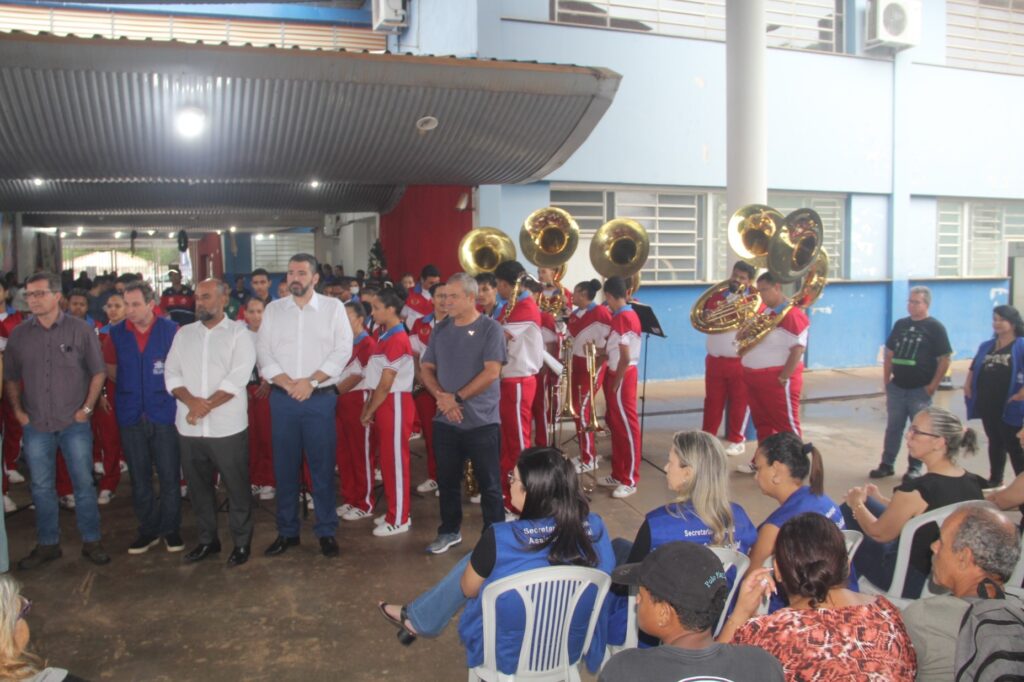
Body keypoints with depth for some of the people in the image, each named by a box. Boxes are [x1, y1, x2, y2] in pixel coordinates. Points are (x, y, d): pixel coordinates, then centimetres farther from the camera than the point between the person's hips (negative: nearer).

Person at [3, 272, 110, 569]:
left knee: (83, 484, 4)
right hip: (35, 425, 2)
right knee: (41, 487, 10)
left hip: (74, 422, -2)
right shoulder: (19, 334, 3)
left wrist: (87, 408, -4)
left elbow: (98, 372, 1)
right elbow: (10, 377, 12)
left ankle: (91, 541, 16)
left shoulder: (80, 330, -4)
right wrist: (18, 410, 3)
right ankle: (47, 544, 23)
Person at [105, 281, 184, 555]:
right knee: (139, 478, 10)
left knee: (169, 475, 3)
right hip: (131, 415, 3)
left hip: (164, 412, -2)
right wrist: (129, 387, 9)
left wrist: (169, 388, 0)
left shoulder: (170, 329, -6)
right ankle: (148, 530, 23)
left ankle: (171, 529, 17)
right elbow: (110, 367, 15)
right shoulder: (117, 333, 2)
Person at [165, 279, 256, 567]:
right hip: (189, 427, 5)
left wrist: (206, 405, -15)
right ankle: (207, 539, 30)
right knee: (198, 486, 14)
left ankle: (242, 542, 18)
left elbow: (238, 378, -12)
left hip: (227, 426, -4)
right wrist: (191, 401, -13)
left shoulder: (238, 332, -2)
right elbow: (171, 374, 5)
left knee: (237, 487, 3)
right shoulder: (184, 333, 12)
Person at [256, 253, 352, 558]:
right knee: (285, 466, 8)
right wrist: (288, 383, -11)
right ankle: (287, 531, 21)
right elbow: (263, 351, 2)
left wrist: (311, 381, -13)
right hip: (282, 397, 2)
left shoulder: (333, 307, 2)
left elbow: (343, 349, -6)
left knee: (322, 466, 2)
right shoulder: (273, 309, 8)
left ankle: (327, 531, 15)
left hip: (320, 397, -2)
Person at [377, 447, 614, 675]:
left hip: (509, 654, -4)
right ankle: (418, 618, 42)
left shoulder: (500, 538, -27)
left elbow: (468, 589, -7)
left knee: (474, 562, 18)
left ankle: (418, 619, 41)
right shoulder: (595, 527, -17)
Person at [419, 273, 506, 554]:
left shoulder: (490, 328, -8)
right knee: (447, 480, 14)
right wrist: (441, 396, -10)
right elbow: (426, 368, 9)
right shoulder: (440, 329, 8)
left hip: (482, 421, -5)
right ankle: (450, 531, 31)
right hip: (445, 420, 5)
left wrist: (457, 398, -16)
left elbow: (491, 372, -16)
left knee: (489, 483, 4)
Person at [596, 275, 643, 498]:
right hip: (616, 374, 10)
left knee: (627, 427, -2)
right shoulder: (625, 315, 10)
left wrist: (616, 384, -16)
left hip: (622, 377, -10)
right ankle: (618, 475, 25)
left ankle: (630, 480, 5)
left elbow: (626, 358, -21)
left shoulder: (623, 318, -20)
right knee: (616, 424, 15)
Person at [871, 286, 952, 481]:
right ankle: (887, 464, 19)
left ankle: (915, 468, 16)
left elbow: (944, 360, -8)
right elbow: (890, 354, 14)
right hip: (897, 387, 4)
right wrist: (886, 380, 7)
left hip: (920, 390, -4)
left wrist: (932, 385, -11)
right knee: (893, 427, 11)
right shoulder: (900, 324, 8)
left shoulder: (935, 327, -6)